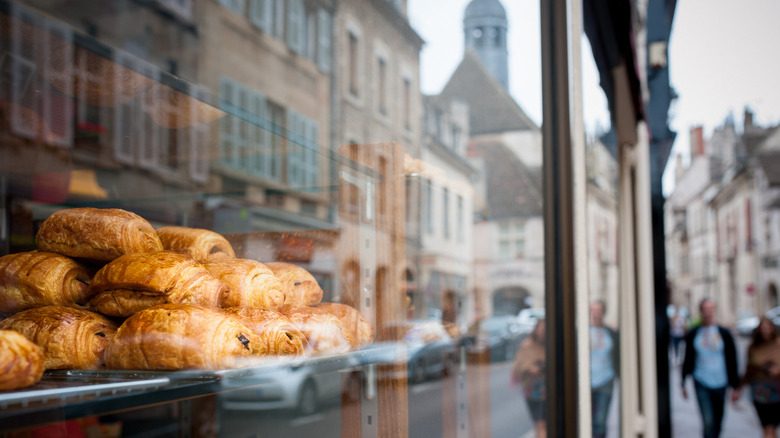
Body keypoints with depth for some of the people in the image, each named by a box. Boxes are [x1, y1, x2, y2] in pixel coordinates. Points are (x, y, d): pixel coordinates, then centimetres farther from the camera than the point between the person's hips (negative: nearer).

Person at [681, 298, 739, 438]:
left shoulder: (724, 334, 2)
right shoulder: (692, 335, 2)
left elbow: (732, 361, 5)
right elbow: (687, 360, 10)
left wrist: (735, 385, 3)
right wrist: (684, 383, 10)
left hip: (720, 383, 1)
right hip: (701, 384, -1)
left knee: (717, 421, 11)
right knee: (708, 421, -11)